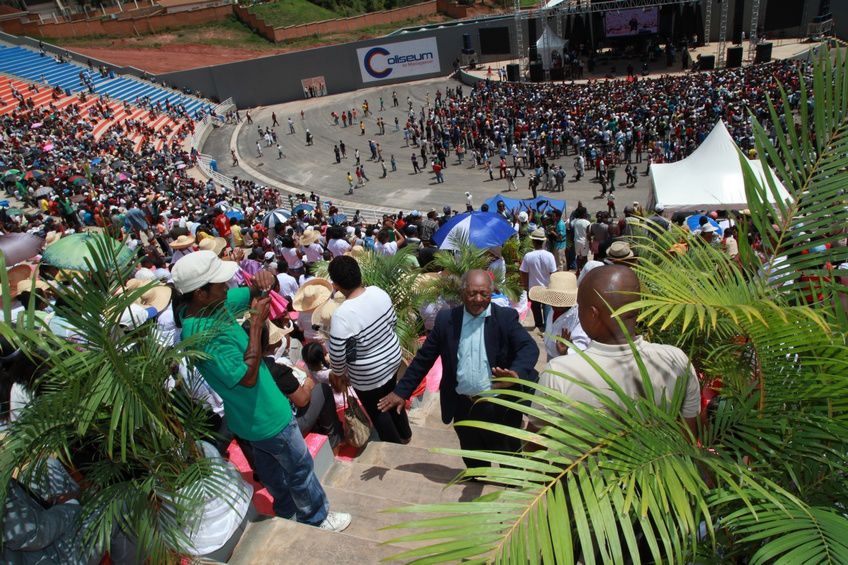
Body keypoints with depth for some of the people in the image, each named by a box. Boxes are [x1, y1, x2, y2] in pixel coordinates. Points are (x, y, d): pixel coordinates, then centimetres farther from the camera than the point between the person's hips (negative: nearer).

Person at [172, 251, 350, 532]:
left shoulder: (215, 303, -9)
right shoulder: (203, 336, -34)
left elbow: (253, 294, 3)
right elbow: (247, 376, -34)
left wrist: (265, 282, -21)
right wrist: (257, 322, -33)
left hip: (251, 415, 9)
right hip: (266, 416, -9)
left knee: (270, 468, 28)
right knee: (300, 468, 14)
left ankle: (287, 512, 51)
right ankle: (317, 517, 36)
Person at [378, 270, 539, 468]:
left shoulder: (506, 317, -9)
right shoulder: (446, 319, -4)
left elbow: (529, 347, -20)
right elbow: (424, 357, 3)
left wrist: (516, 373, -41)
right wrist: (402, 391, 2)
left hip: (500, 407, -2)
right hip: (464, 408, 2)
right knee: (473, 462, 23)